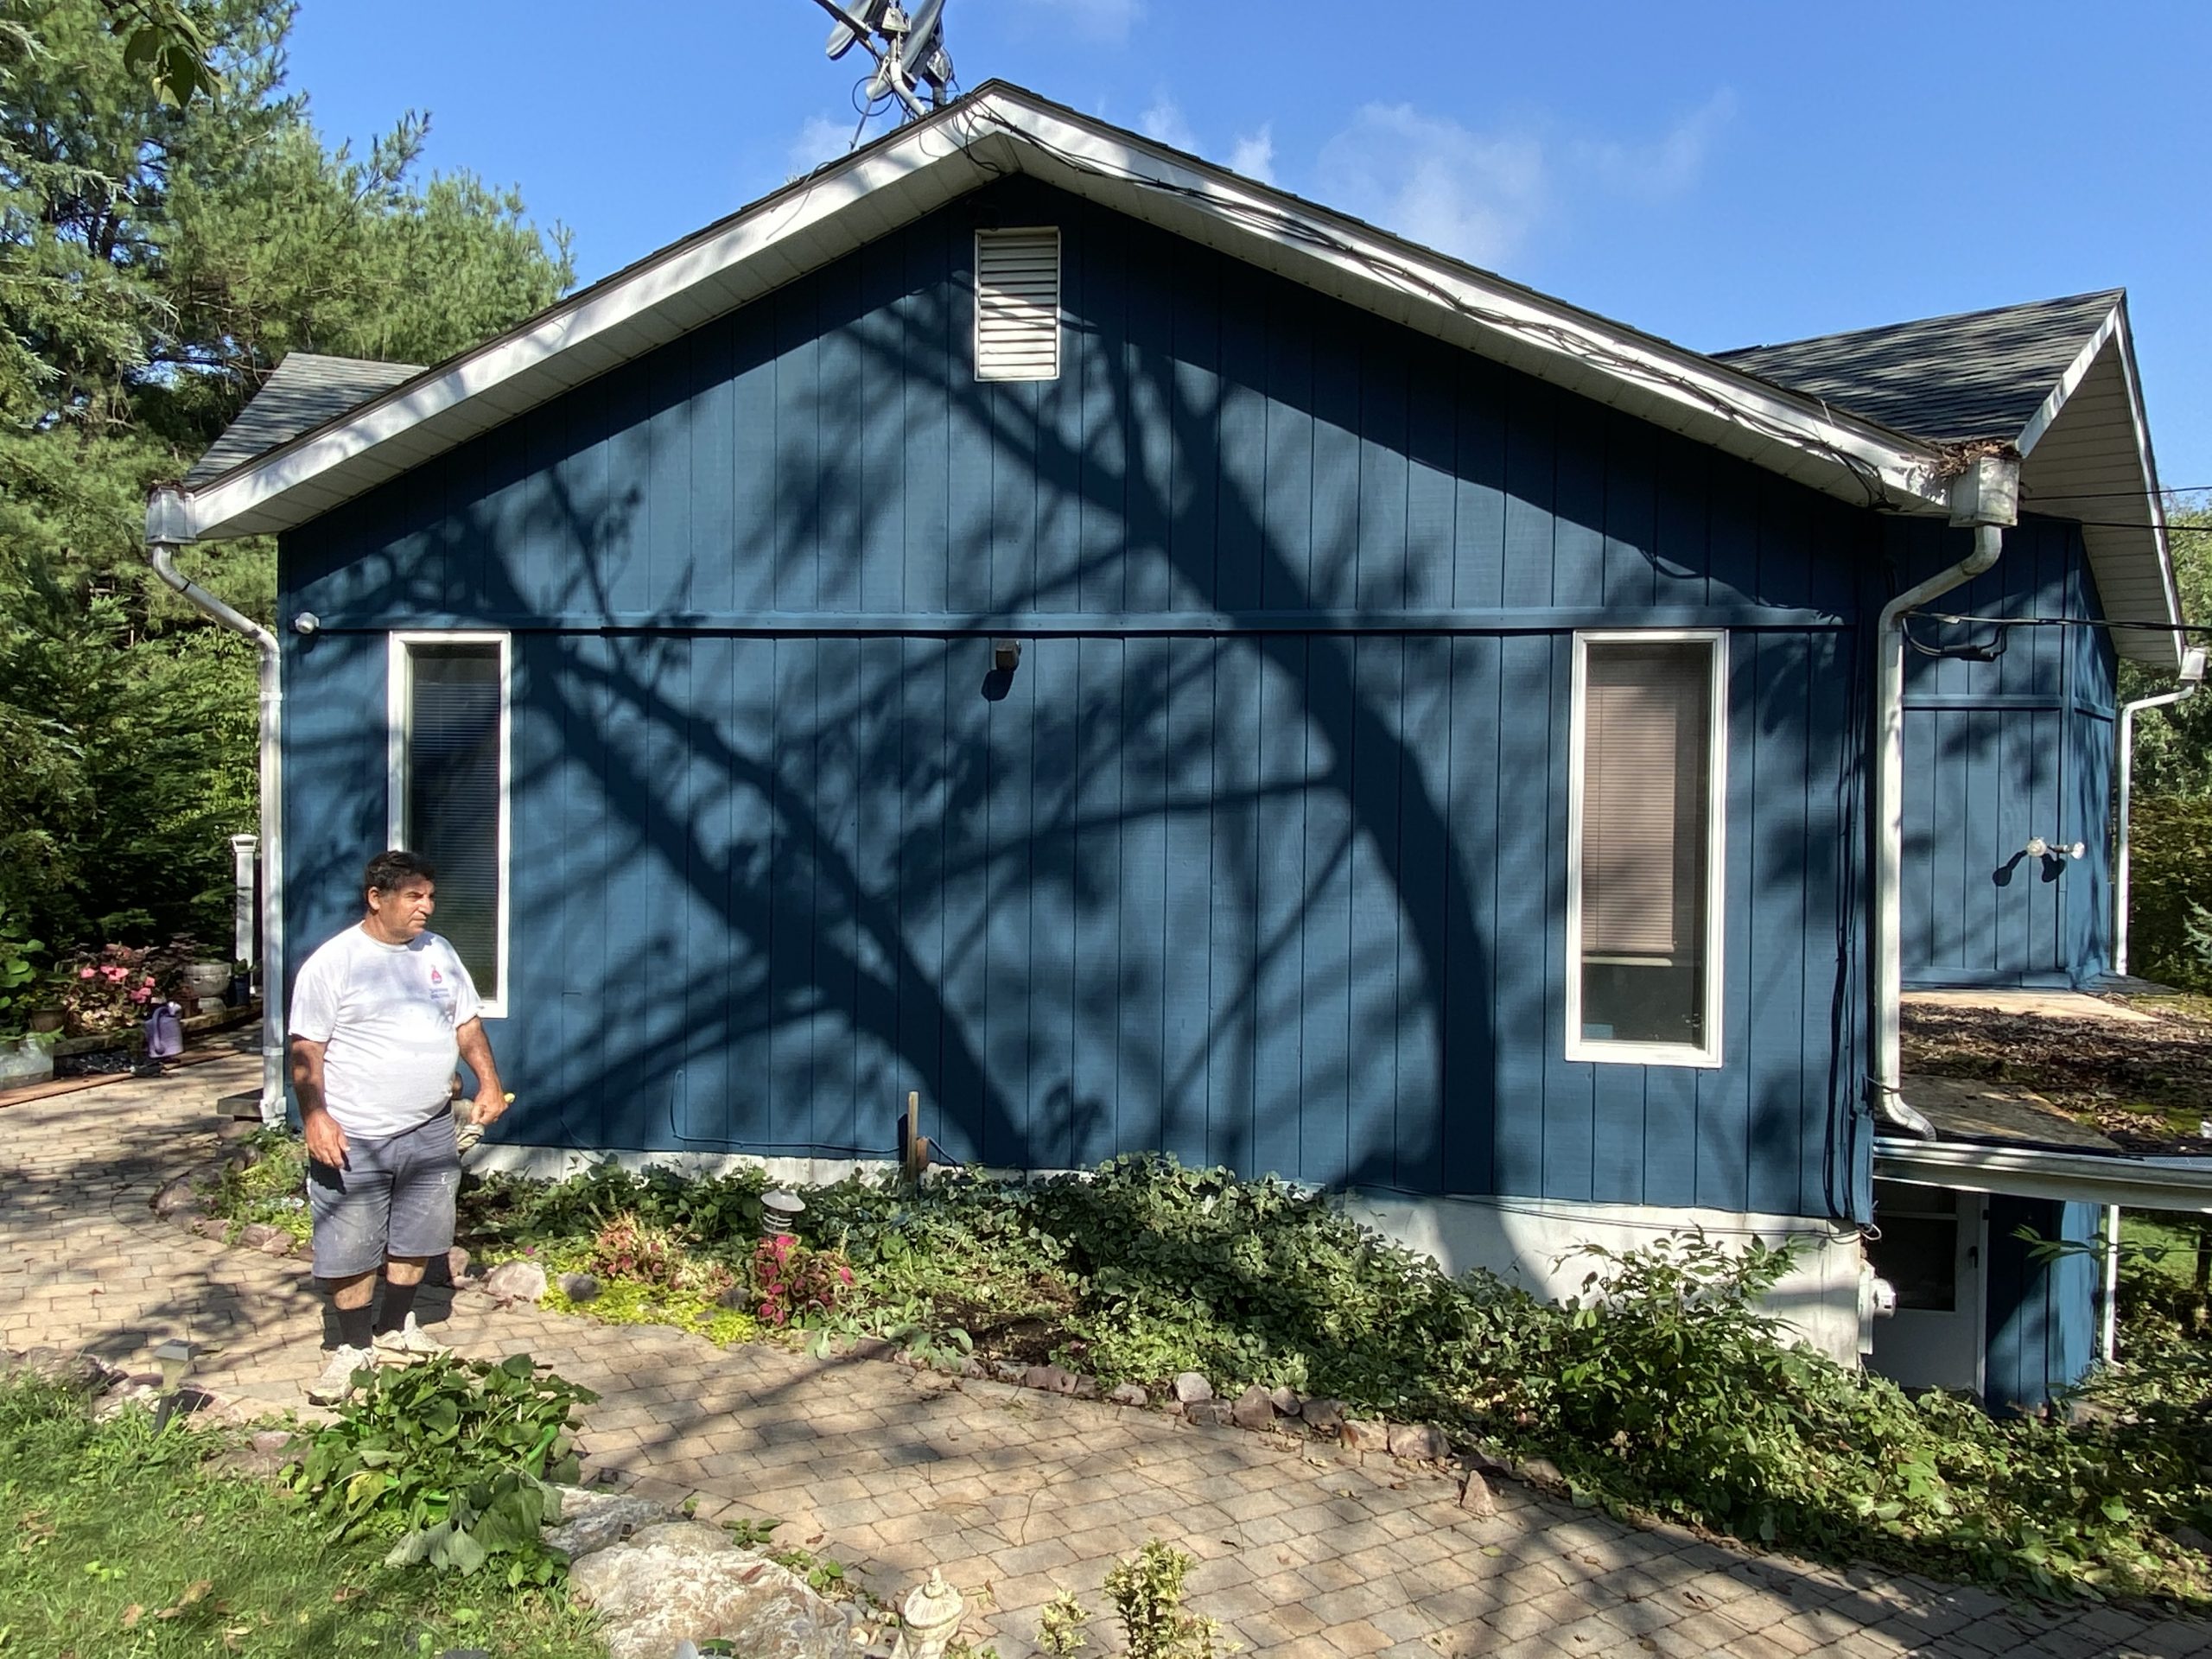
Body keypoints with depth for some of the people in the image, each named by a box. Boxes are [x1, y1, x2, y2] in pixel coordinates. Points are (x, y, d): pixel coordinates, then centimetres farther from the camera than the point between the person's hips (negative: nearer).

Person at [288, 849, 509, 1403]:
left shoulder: (439, 953, 6)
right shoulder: (333, 962, -10)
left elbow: (467, 1024, 13)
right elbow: (306, 1049, -11)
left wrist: (488, 1082, 2)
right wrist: (315, 1116, -20)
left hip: (429, 1131, 5)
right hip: (354, 1138, -5)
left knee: (416, 1239, 16)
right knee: (350, 1250, 4)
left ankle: (395, 1331, 34)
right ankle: (354, 1346, 22)